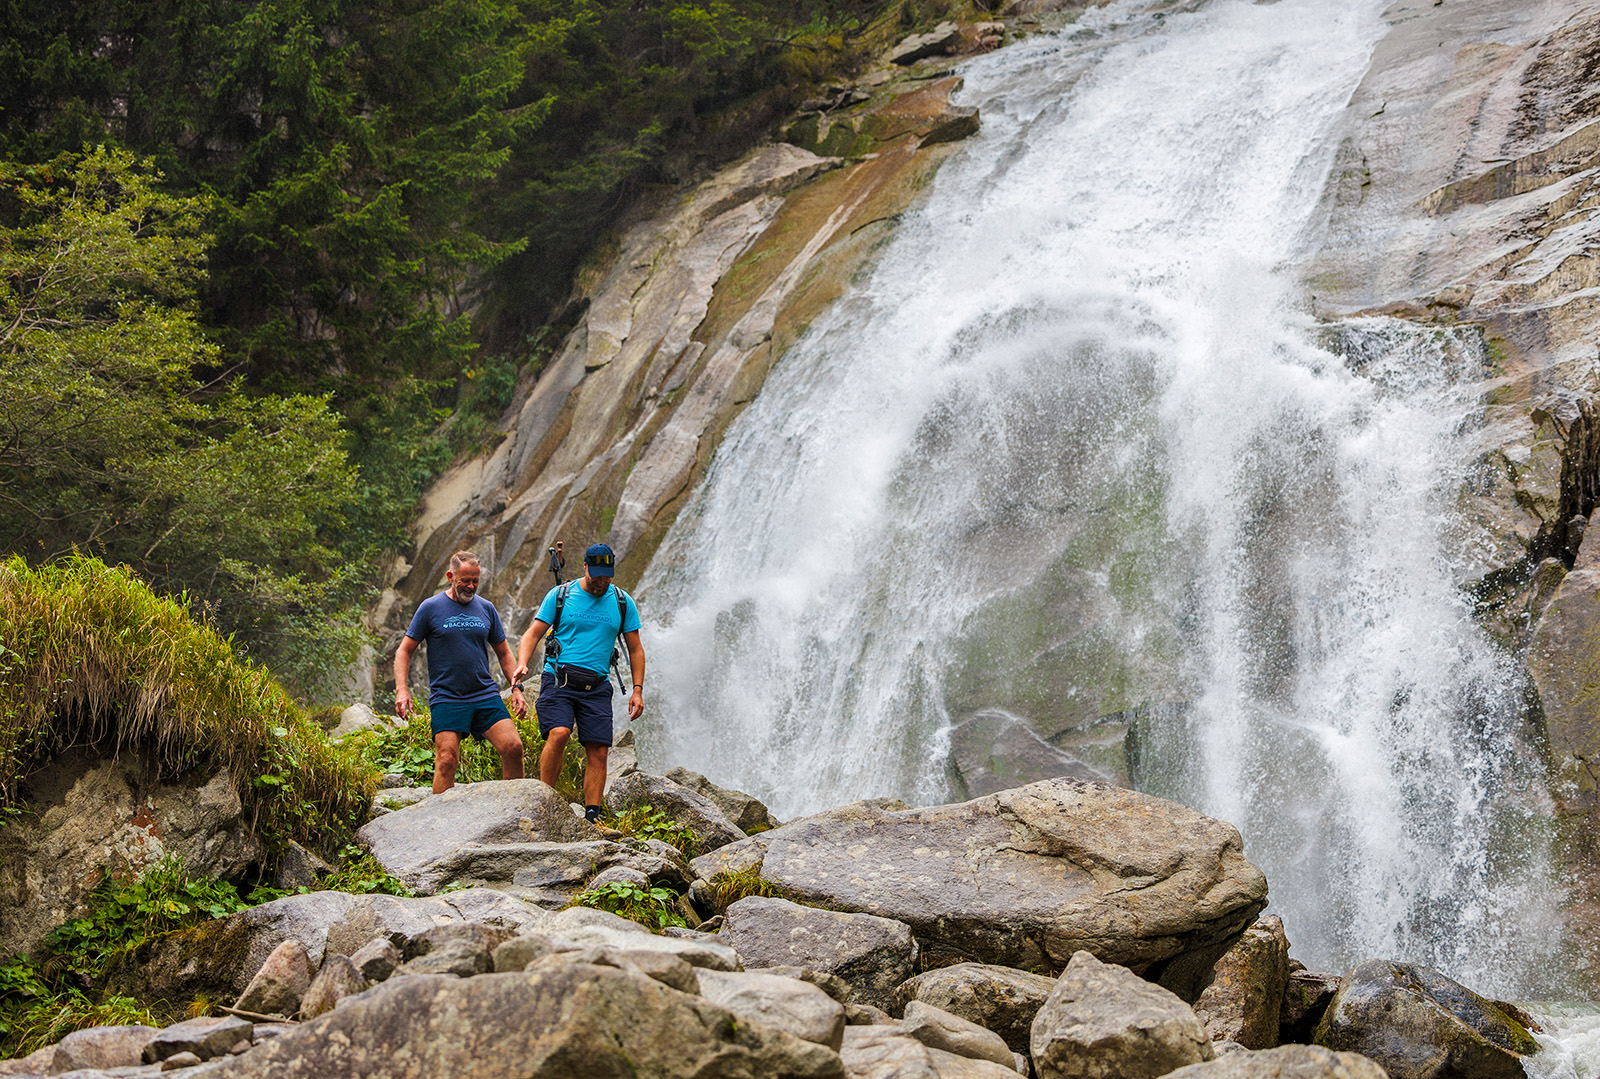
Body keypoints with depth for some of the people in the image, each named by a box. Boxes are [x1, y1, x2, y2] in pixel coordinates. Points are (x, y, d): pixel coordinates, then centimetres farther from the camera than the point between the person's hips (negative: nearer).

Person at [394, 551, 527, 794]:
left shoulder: (486, 608, 12)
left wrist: (516, 686, 10)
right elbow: (404, 651, 4)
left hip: (486, 695, 3)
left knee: (513, 747, -11)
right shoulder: (430, 608, 1)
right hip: (446, 698, -3)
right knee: (447, 760, -15)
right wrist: (401, 689, -9)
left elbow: (503, 653, 21)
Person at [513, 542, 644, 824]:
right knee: (558, 733, -25)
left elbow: (635, 649, 13)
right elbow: (533, 634, 3)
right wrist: (522, 663, -16)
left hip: (596, 686, 3)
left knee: (598, 752, -5)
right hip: (558, 680, -3)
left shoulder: (623, 603, 9)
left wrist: (637, 690, 4)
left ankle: (592, 817, 0)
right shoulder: (559, 595, 3)